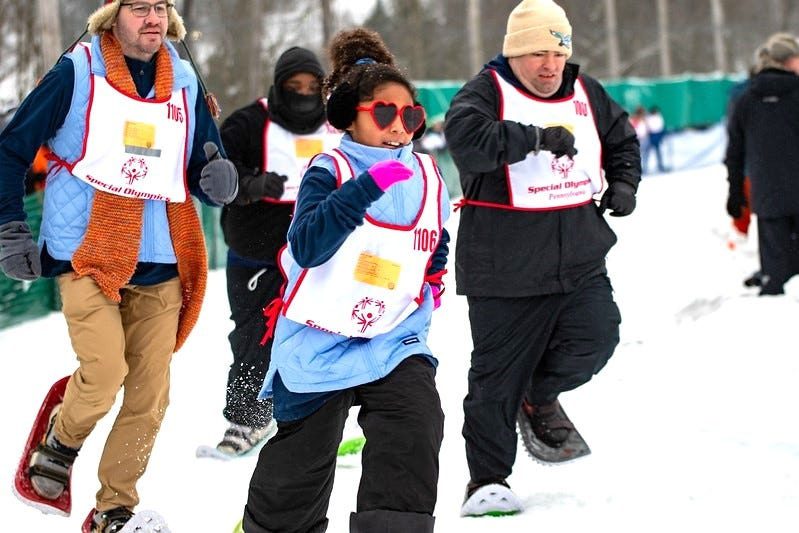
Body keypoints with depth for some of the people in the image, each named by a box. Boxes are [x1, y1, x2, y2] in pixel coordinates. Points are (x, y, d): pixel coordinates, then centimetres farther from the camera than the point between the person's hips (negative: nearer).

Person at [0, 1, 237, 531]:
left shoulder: (185, 83, 6)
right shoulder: (77, 73, -5)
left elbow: (205, 176, 12)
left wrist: (219, 179, -11)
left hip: (159, 266, 4)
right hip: (86, 256, -4)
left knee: (149, 397, 2)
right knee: (105, 373, -19)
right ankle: (61, 442, 12)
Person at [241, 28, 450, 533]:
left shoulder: (428, 178, 5)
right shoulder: (330, 172, -11)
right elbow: (306, 246, -31)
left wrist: (434, 277, 10)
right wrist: (367, 186, -38)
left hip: (395, 341, 3)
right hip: (319, 346, -3)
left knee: (415, 426, -26)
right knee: (296, 472, 11)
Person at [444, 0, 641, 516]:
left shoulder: (586, 93, 10)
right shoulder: (487, 91, -7)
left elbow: (622, 139, 28)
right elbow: (466, 138, -28)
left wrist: (623, 183, 10)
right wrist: (537, 137, -31)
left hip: (580, 257, 4)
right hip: (506, 265, -4)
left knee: (597, 335, -14)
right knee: (498, 374, 0)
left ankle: (540, 396, 17)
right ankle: (487, 479, 13)